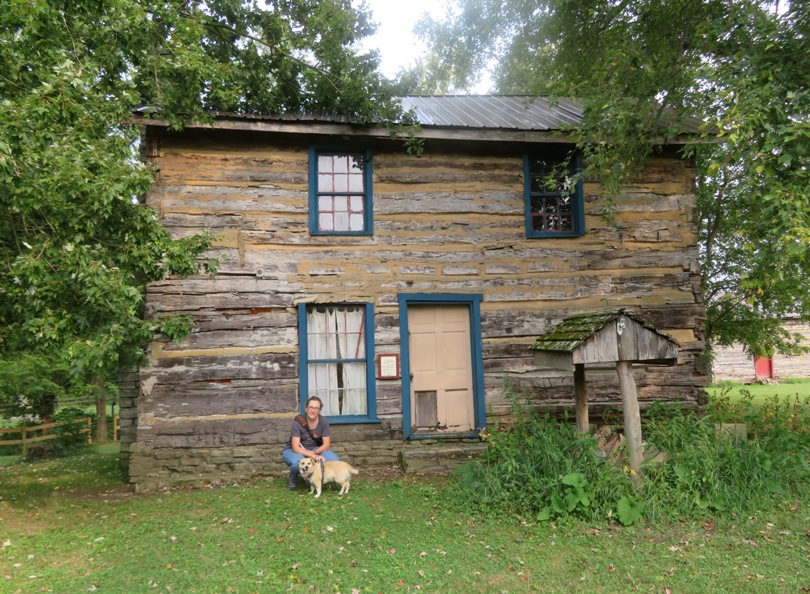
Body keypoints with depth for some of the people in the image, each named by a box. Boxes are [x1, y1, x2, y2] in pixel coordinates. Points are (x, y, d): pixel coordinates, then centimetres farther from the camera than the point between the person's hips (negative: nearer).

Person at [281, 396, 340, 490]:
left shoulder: (324, 421, -13)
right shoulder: (298, 422, -23)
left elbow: (326, 444, -9)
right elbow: (295, 447, -27)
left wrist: (314, 452, -28)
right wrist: (313, 456, -38)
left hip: (315, 450, 4)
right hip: (293, 451, -3)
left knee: (334, 459, -24)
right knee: (297, 462, -40)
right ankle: (293, 479, -2)